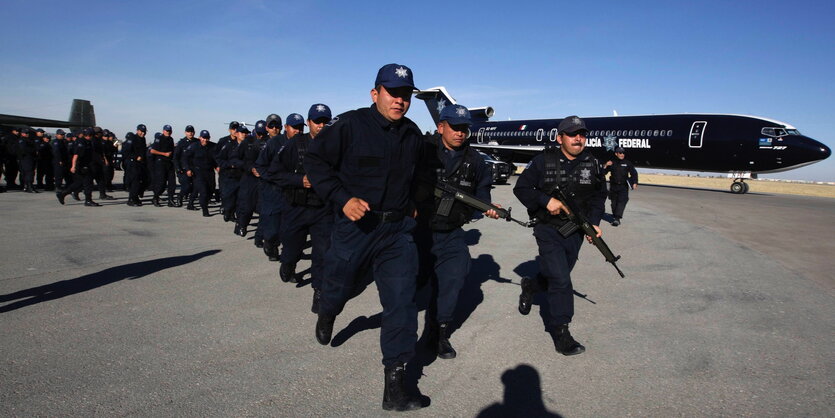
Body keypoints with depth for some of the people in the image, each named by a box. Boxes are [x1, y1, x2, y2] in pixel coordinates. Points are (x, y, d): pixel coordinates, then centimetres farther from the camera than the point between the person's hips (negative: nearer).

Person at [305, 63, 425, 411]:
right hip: (354, 224, -3)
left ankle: (395, 383, 4)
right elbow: (315, 161, -11)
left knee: (402, 302, -5)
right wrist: (342, 198, -21)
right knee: (338, 287, 17)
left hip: (397, 229, 3)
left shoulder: (413, 134, 5)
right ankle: (327, 314, 57)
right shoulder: (349, 125, -13)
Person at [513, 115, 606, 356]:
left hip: (575, 232, 5)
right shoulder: (544, 161, -10)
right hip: (548, 230, -5)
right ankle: (561, 332, 0)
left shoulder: (592, 165, 2)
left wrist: (594, 223, -4)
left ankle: (530, 286, 50)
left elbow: (599, 197, 11)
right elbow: (521, 188, -7)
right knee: (560, 280, -12)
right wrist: (546, 201, -21)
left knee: (559, 277, 19)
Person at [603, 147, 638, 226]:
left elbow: (634, 173, 7)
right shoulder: (612, 163, 5)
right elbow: (603, 173, 3)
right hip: (613, 186, 2)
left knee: (622, 201, -15)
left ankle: (617, 218, -22)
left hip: (623, 186, -2)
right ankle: (615, 216, 26)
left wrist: (634, 183, -5)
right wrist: (606, 166, -15)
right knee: (614, 202, 9)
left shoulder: (627, 163, 4)